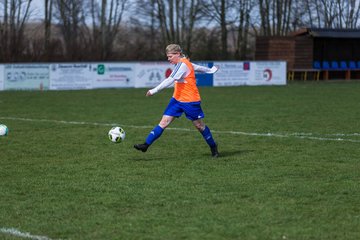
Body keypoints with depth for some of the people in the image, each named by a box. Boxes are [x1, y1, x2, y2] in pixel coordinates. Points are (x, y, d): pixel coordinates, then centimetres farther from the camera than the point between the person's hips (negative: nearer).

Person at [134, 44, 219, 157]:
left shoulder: (182, 65, -19)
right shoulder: (183, 63, 9)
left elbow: (170, 80, -27)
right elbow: (197, 67, 24)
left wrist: (154, 90, -29)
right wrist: (210, 70, 42)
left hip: (190, 101, -8)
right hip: (177, 99, 8)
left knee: (199, 125, 5)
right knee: (164, 122, -3)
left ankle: (213, 147, 25)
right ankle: (146, 145, -11)